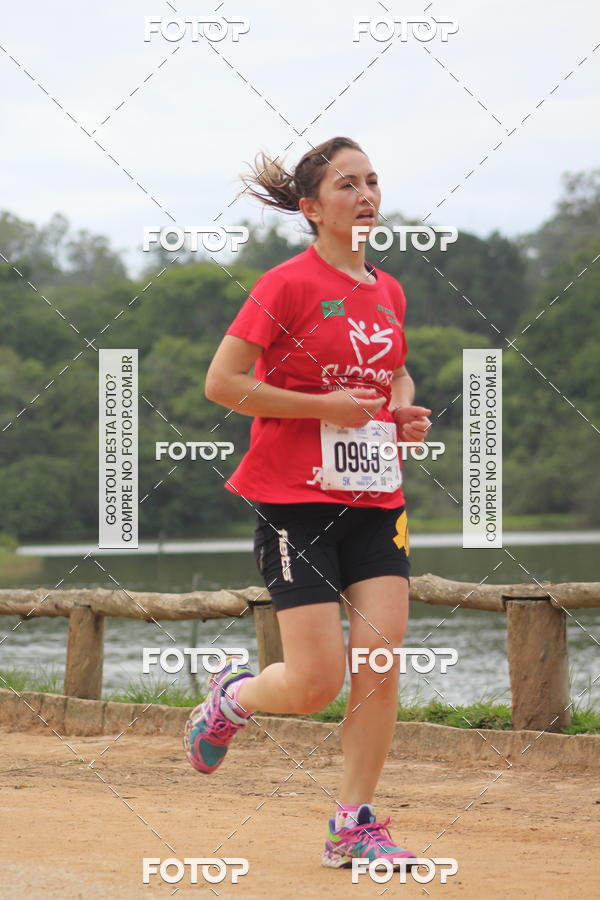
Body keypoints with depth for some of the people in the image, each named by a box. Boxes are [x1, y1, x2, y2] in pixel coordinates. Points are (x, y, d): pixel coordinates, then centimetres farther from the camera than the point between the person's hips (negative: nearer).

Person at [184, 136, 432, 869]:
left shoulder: (388, 292, 10)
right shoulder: (289, 284, -10)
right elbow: (222, 382, -12)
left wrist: (406, 410, 6)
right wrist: (326, 407, -15)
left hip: (375, 499, 6)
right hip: (296, 500, -6)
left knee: (382, 664, -5)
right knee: (317, 683, -8)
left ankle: (355, 824, 7)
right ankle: (230, 697, 25)